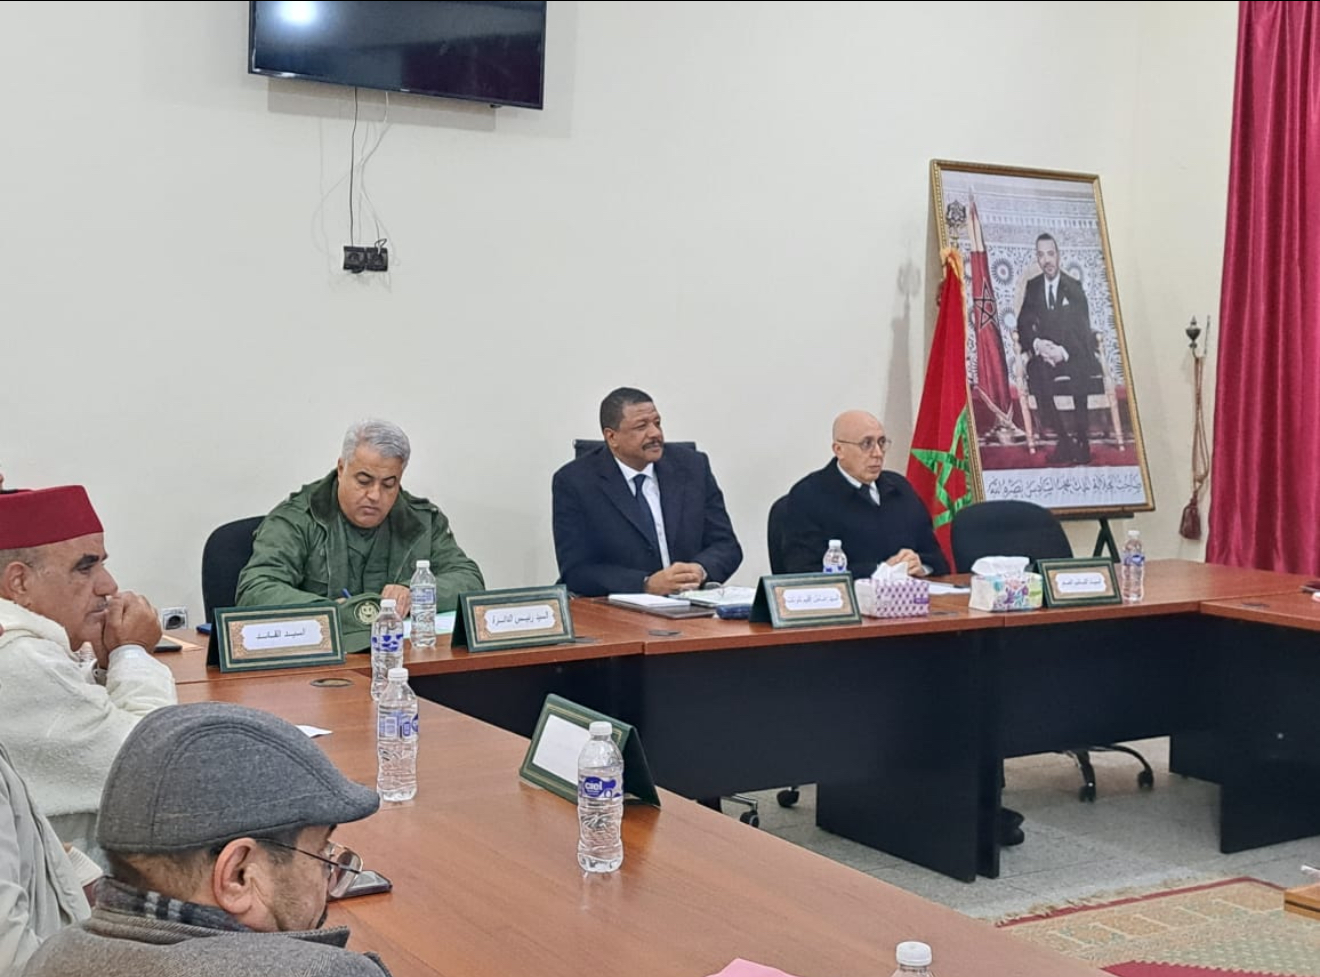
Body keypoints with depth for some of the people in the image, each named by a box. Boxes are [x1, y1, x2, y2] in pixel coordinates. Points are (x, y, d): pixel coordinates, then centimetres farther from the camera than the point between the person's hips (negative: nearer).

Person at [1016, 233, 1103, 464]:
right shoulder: (1032, 287, 9)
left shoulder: (1074, 287, 1)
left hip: (1073, 354, -2)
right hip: (1043, 351, 2)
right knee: (1035, 369, -34)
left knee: (1079, 371, -36)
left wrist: (1063, 351, -24)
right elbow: (1023, 325, 2)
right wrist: (1036, 343, -20)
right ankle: (1062, 438, -29)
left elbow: (1082, 329, -6)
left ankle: (1082, 440, -24)